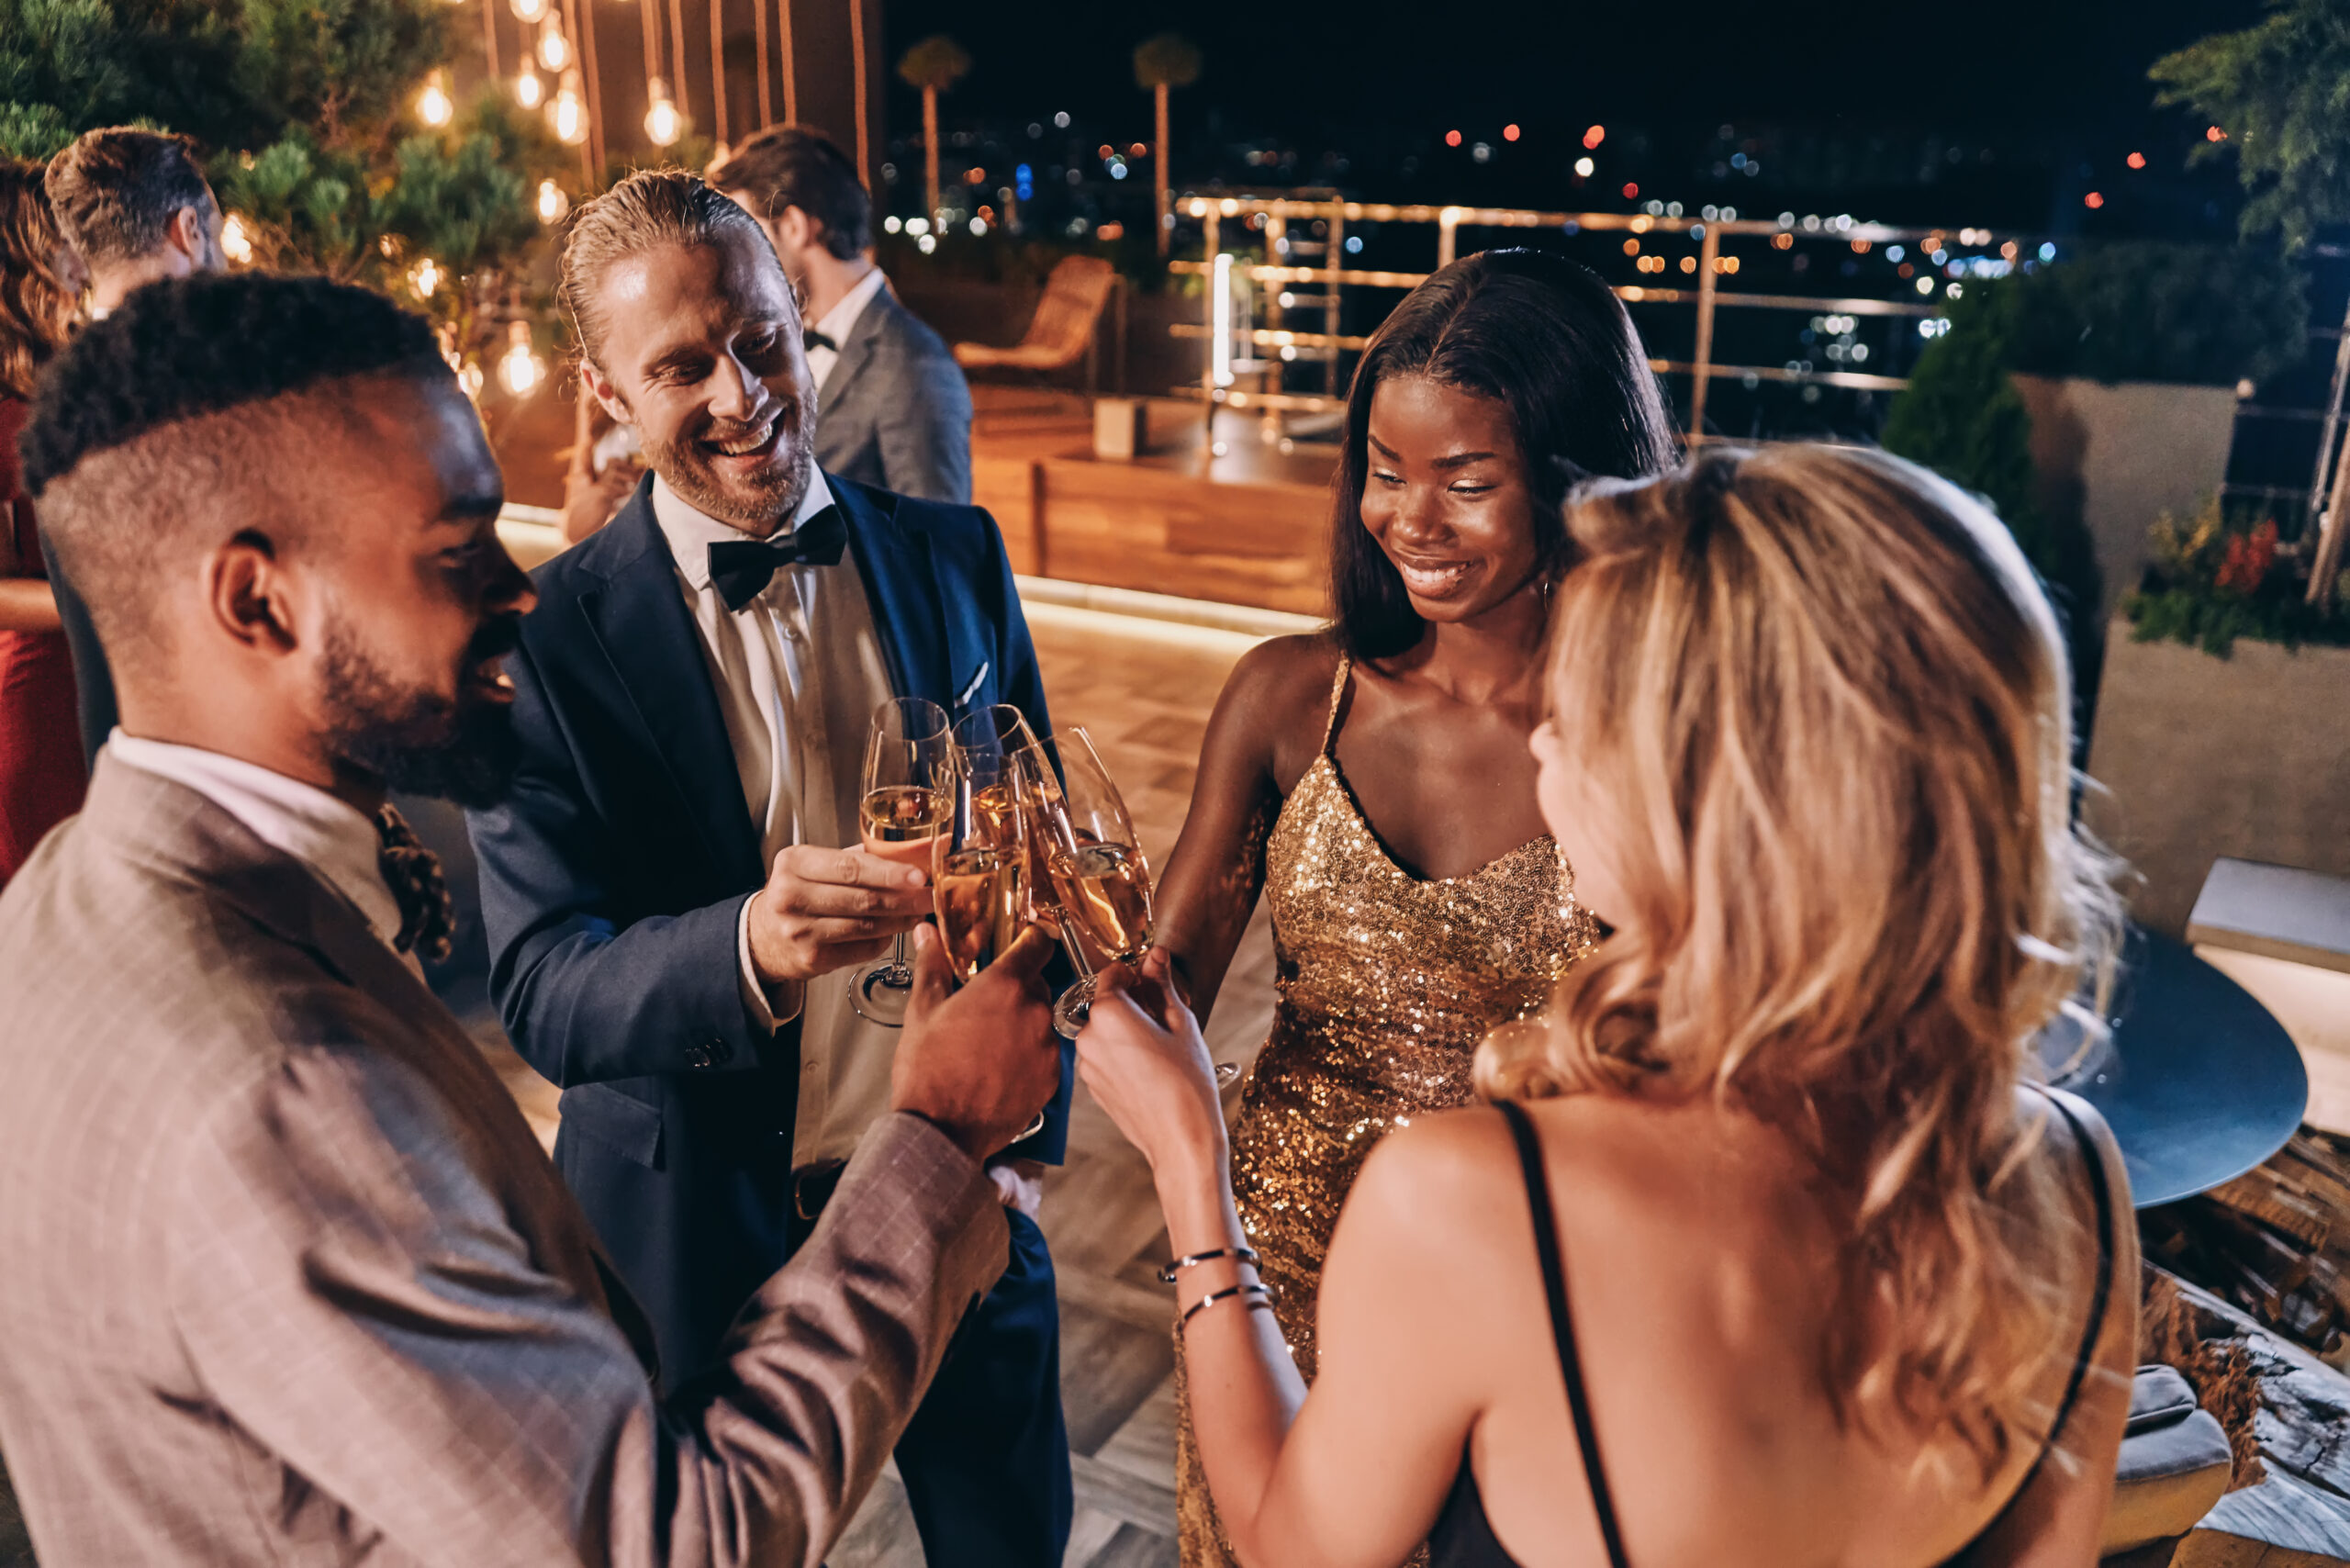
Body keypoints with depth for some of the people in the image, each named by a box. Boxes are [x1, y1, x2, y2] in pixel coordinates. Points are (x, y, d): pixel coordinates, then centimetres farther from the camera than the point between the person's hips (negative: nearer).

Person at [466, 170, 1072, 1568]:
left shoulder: (956, 559, -3)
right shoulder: (551, 636, -14)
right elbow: (540, 988, -18)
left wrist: (1027, 1134, 6)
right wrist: (747, 950, -39)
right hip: (710, 1232, -2)